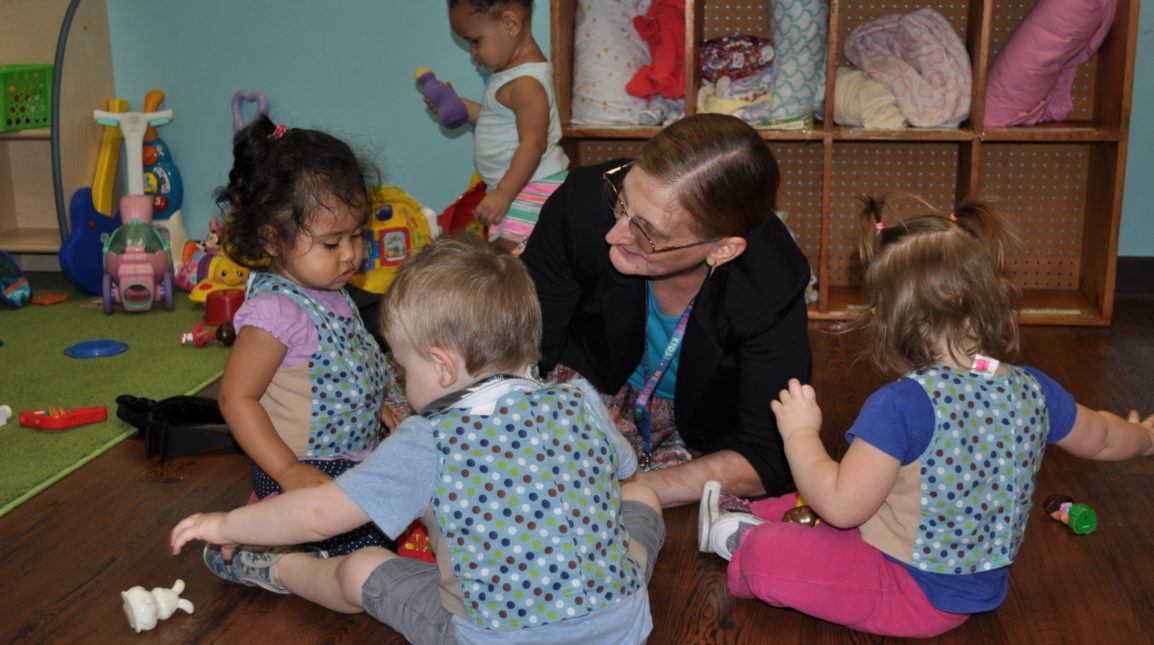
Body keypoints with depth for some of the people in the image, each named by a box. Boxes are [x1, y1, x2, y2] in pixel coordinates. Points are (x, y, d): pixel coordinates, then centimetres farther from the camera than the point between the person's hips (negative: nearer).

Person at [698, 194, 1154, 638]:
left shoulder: (902, 405, -30)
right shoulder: (1032, 391, -7)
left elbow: (842, 507, -25)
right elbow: (1102, 439, 13)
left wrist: (800, 432, -9)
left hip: (914, 598, -8)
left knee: (765, 557, -8)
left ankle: (744, 539, 21)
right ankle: (754, 516, 37)